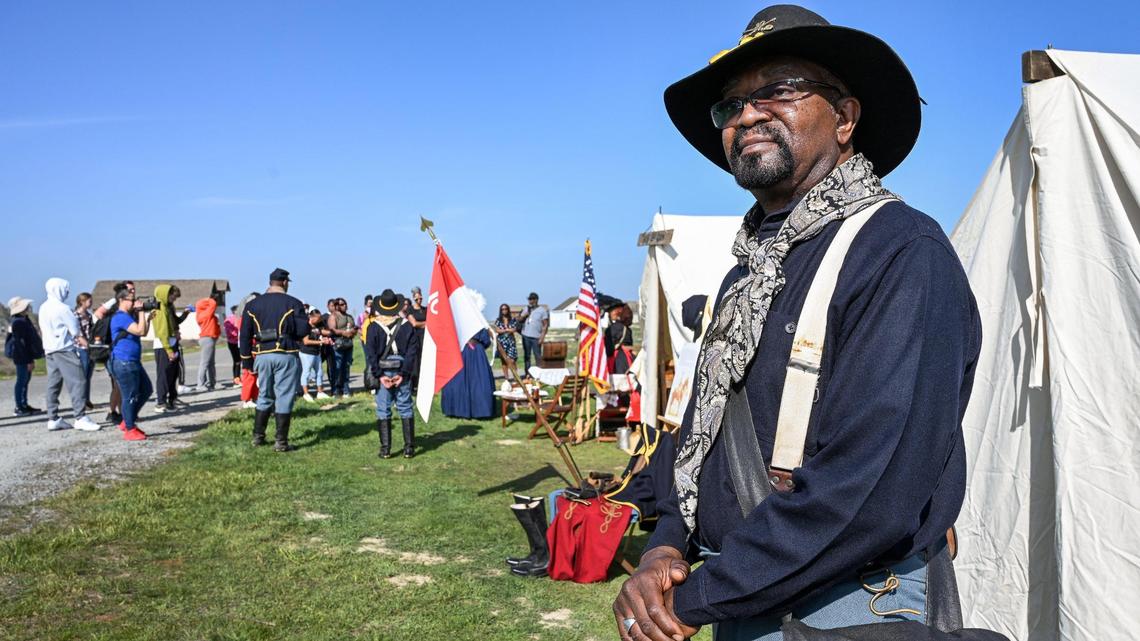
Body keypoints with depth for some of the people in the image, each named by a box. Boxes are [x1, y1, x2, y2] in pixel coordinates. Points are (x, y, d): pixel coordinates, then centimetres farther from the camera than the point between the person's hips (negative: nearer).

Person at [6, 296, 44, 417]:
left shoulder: (24, 320, 13)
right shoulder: (18, 322, -17)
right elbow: (21, 342, -20)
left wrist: (31, 359, 20)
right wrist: (28, 361, -20)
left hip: (26, 357, 10)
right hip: (22, 357, -10)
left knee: (25, 380, 14)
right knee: (21, 380, -4)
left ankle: (24, 405, 21)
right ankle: (19, 408, 1)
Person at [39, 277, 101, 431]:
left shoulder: (43, 308, 11)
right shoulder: (62, 308, -14)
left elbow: (43, 328, 18)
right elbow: (75, 328, -9)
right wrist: (79, 338, 13)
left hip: (49, 349, 9)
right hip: (64, 349, -9)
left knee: (53, 384, 10)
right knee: (76, 382, -9)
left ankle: (53, 419, 12)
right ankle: (81, 418, -14)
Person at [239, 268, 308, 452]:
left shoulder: (253, 305, 8)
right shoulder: (293, 303, -4)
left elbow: (245, 335, 7)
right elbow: (303, 330, -10)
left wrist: (247, 362, 12)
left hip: (262, 356, 4)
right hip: (286, 355, -4)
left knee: (264, 396, 19)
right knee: (284, 398, 1)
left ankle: (258, 437, 24)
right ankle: (281, 442, 2)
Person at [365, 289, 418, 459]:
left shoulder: (373, 327, -3)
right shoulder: (406, 326, 0)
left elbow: (370, 354, -6)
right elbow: (412, 352, -5)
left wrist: (379, 375, -6)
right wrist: (403, 374, -6)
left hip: (382, 374, -1)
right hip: (402, 373, 1)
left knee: (383, 411, 5)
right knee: (405, 409, 8)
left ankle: (385, 449, 5)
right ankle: (409, 447, 7)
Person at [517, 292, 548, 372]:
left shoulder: (542, 310, -2)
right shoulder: (526, 309, 13)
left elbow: (545, 325, -6)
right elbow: (519, 320, 16)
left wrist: (542, 337, -14)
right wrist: (524, 315, -5)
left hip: (536, 337, -5)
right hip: (526, 336, 5)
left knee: (538, 356, -5)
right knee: (526, 356, 8)